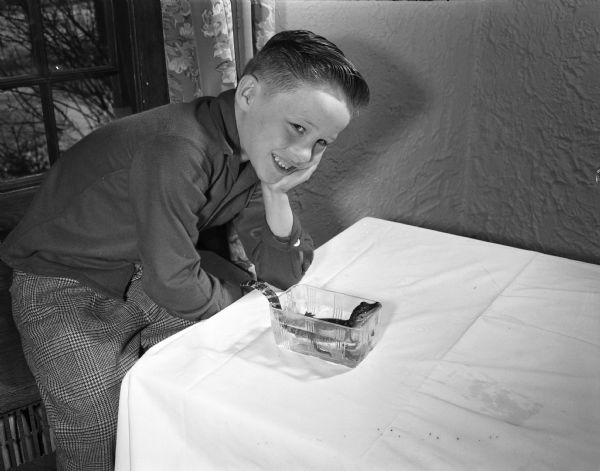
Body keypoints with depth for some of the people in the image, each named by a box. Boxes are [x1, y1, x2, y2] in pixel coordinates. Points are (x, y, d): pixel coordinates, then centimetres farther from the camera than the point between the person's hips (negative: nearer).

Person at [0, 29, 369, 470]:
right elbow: (173, 285, -28)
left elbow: (284, 275, -6)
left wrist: (276, 191, -20)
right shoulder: (178, 149, -32)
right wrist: (242, 302, -10)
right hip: (68, 288, -7)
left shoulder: (258, 150, -7)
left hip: (159, 274, 7)